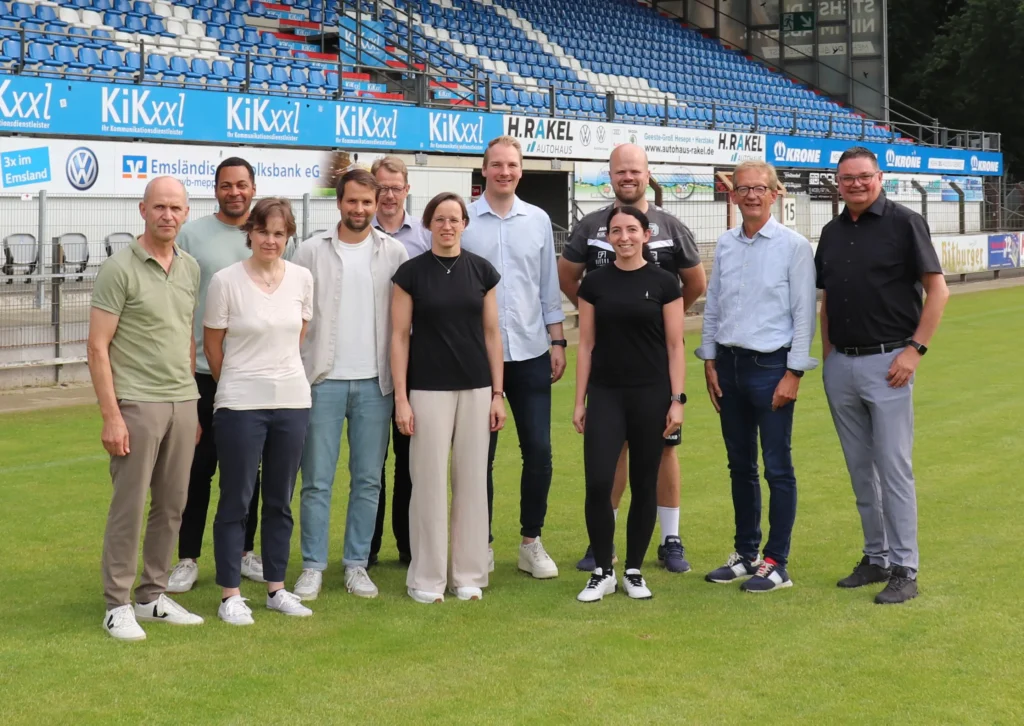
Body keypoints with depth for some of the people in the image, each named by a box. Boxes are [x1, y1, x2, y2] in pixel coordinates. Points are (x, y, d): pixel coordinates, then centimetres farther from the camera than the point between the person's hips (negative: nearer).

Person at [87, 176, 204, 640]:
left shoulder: (190, 269, 11)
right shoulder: (119, 269, -8)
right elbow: (97, 346, -9)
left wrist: (195, 405, 13)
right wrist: (111, 415, -14)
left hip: (183, 403, 6)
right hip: (137, 404, -6)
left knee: (171, 506, 10)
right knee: (129, 506, -1)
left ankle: (153, 597, 21)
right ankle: (118, 606, 8)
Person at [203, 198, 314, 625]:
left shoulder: (302, 279, 2)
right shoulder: (226, 281, -9)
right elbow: (212, 344, 0)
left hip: (293, 401, 4)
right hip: (241, 405, -4)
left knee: (280, 501, 12)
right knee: (236, 501, 2)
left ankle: (276, 589, 23)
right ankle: (230, 595, 10)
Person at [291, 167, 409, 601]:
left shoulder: (394, 253, 4)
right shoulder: (311, 252, 1)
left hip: (375, 382, 1)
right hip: (324, 380, -1)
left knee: (368, 480, 6)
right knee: (317, 480, 1)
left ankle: (357, 564, 15)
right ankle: (312, 567, 9)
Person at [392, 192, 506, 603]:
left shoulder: (481, 271, 4)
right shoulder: (411, 273, -2)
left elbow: (492, 333, 7)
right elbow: (400, 335, -2)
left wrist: (498, 393, 3)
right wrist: (401, 398, -8)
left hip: (476, 389, 3)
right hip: (429, 390, -2)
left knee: (472, 480, 6)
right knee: (429, 481, -1)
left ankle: (468, 575, 15)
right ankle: (427, 579, 8)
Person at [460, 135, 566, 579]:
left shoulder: (538, 221, 7)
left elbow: (549, 287, 11)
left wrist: (557, 342, 7)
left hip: (530, 352, 2)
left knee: (538, 451, 2)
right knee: (480, 455, 6)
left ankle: (531, 542, 16)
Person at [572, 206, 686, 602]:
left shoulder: (663, 283, 0)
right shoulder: (594, 283, 4)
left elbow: (675, 345, 0)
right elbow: (586, 344, 7)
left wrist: (677, 399, -6)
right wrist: (579, 400, 4)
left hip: (650, 395, -1)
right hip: (605, 394, 1)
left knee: (644, 485, 6)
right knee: (598, 483, -9)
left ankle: (634, 571, 19)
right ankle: (602, 572, 6)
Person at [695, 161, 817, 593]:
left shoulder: (793, 246, -6)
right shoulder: (725, 245, 9)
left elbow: (804, 313, -8)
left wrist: (793, 373, -11)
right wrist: (709, 361, 9)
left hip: (771, 365, -5)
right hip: (729, 363, 6)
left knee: (777, 468, 0)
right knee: (739, 465, 13)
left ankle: (777, 562, 7)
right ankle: (746, 553, 24)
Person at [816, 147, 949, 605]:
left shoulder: (904, 223, -5)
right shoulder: (832, 232, 12)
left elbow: (938, 290, -7)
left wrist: (915, 349, -13)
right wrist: (826, 357, 12)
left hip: (887, 363, -6)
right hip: (840, 366, 6)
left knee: (893, 467, -5)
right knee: (860, 470, 11)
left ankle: (904, 569, 1)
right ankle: (876, 557, 21)